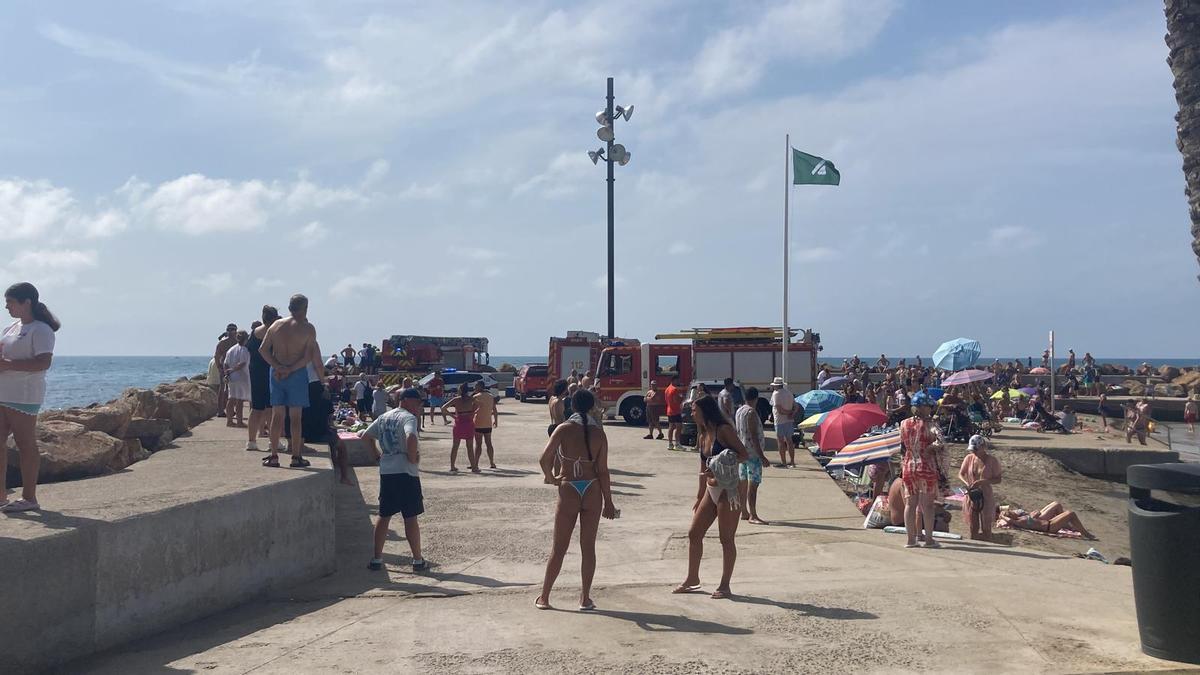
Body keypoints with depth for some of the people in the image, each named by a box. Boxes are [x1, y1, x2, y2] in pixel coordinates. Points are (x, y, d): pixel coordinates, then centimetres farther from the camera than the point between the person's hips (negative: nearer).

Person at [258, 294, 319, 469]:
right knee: (295, 417, 1)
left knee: (277, 415, 8)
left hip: (276, 373, 4)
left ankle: (274, 456, 10)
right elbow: (309, 356, -13)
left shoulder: (276, 325, 7)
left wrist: (278, 367, -6)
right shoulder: (308, 328, -5)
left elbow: (263, 349, 1)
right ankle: (296, 457, 5)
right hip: (297, 375, -4)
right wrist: (291, 369, -10)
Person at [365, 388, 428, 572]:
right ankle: (418, 561, 7)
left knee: (384, 516, 13)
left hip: (386, 472, 7)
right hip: (406, 473, -7)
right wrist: (413, 458, -16)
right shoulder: (408, 417, -11)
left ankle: (377, 559, 15)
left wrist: (377, 455, 19)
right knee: (410, 518, 0)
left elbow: (366, 436, 20)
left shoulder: (384, 417, 13)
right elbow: (411, 438, -30)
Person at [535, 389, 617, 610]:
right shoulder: (598, 433, -2)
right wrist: (608, 502, 4)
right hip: (592, 491, 1)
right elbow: (603, 470, -2)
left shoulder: (564, 429, -7)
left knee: (558, 548, 10)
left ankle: (544, 597, 16)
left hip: (569, 491, -1)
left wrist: (550, 477, 4)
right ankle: (585, 598, 15)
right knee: (588, 547, 11)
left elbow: (544, 459, -17)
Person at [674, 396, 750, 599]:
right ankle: (692, 579, 26)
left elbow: (745, 454, -16)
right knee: (694, 534, 12)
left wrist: (723, 464, -28)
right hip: (710, 490, 9)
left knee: (726, 539, 0)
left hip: (728, 490, -9)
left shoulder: (724, 430, -10)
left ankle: (724, 586, 11)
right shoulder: (703, 436, 14)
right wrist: (699, 497, 22)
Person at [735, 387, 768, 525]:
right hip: (752, 452, -10)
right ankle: (753, 516, -11)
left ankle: (744, 512, 21)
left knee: (743, 483, 13)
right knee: (753, 484, -9)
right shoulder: (751, 412, -16)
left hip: (742, 451, 10)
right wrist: (761, 454, -20)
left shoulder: (739, 411, 12)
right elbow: (753, 435, -20)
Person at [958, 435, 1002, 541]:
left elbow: (998, 479, -9)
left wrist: (982, 481, -23)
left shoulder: (992, 460, -10)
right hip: (971, 496, 3)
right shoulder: (969, 458, 1)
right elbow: (961, 474, 8)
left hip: (986, 497, -3)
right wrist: (966, 483, -13)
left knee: (986, 529, 4)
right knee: (973, 528, 11)